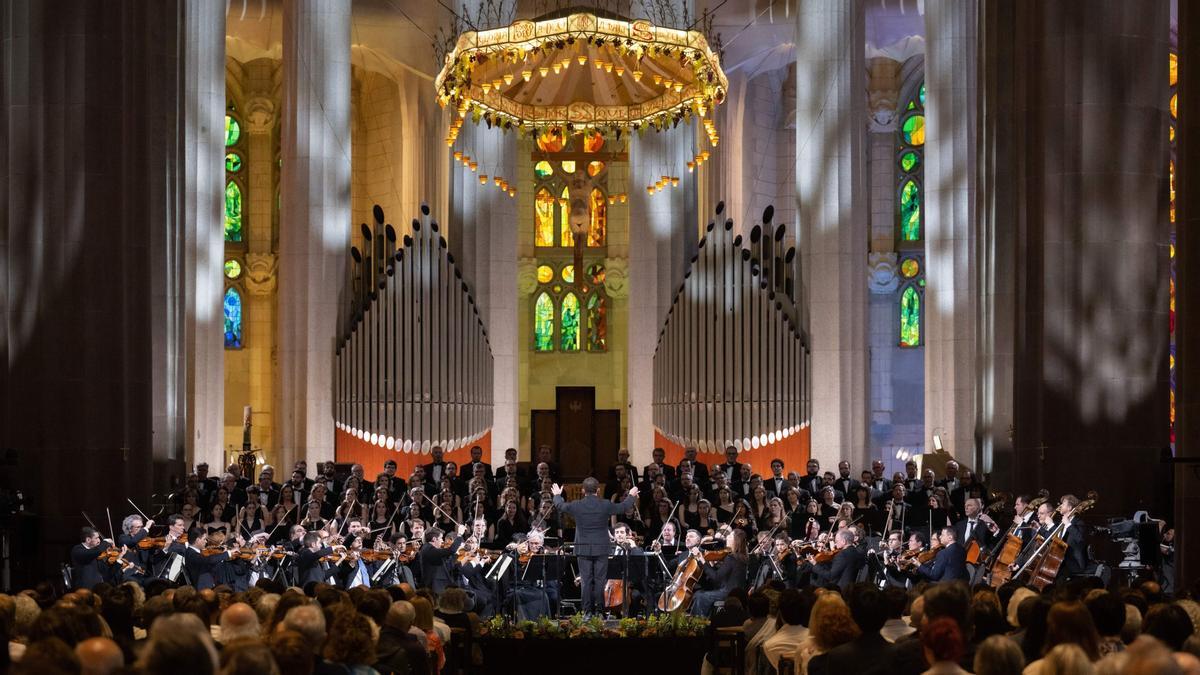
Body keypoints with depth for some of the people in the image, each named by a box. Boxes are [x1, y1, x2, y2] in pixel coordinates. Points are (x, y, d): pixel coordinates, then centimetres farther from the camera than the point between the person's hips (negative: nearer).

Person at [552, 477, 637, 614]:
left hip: (583, 549, 1)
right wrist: (631, 496, 30)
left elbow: (559, 506, 13)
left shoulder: (576, 506, -7)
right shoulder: (605, 505, -8)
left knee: (586, 581, 4)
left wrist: (557, 495, 35)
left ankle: (587, 612, 3)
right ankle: (599, 611, 1)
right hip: (601, 549, -1)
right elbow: (623, 507, 9)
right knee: (599, 581, 2)